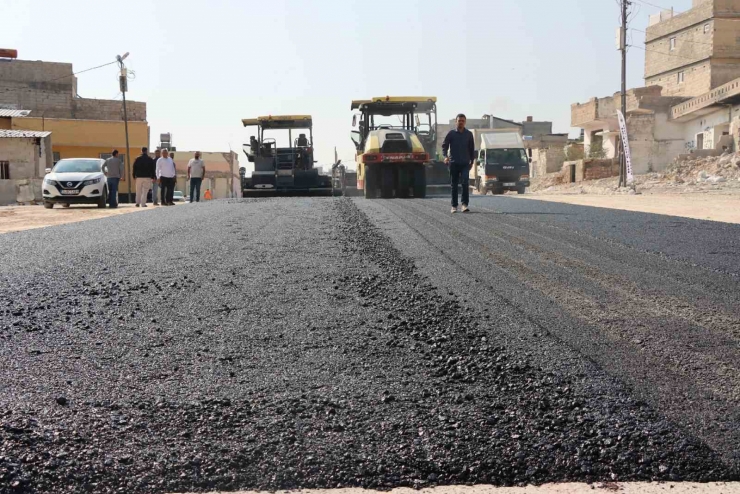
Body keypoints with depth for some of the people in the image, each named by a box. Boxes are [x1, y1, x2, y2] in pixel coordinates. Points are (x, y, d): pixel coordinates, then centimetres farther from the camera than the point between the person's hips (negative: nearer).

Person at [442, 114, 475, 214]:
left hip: (465, 163, 0)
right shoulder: (451, 133, 3)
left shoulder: (469, 134, 8)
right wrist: (445, 156, -14)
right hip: (453, 163, 0)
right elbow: (444, 145, 3)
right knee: (454, 185, 5)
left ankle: (465, 204, -16)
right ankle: (454, 206, 12)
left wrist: (472, 161, 12)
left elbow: (472, 148, 14)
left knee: (465, 183, -16)